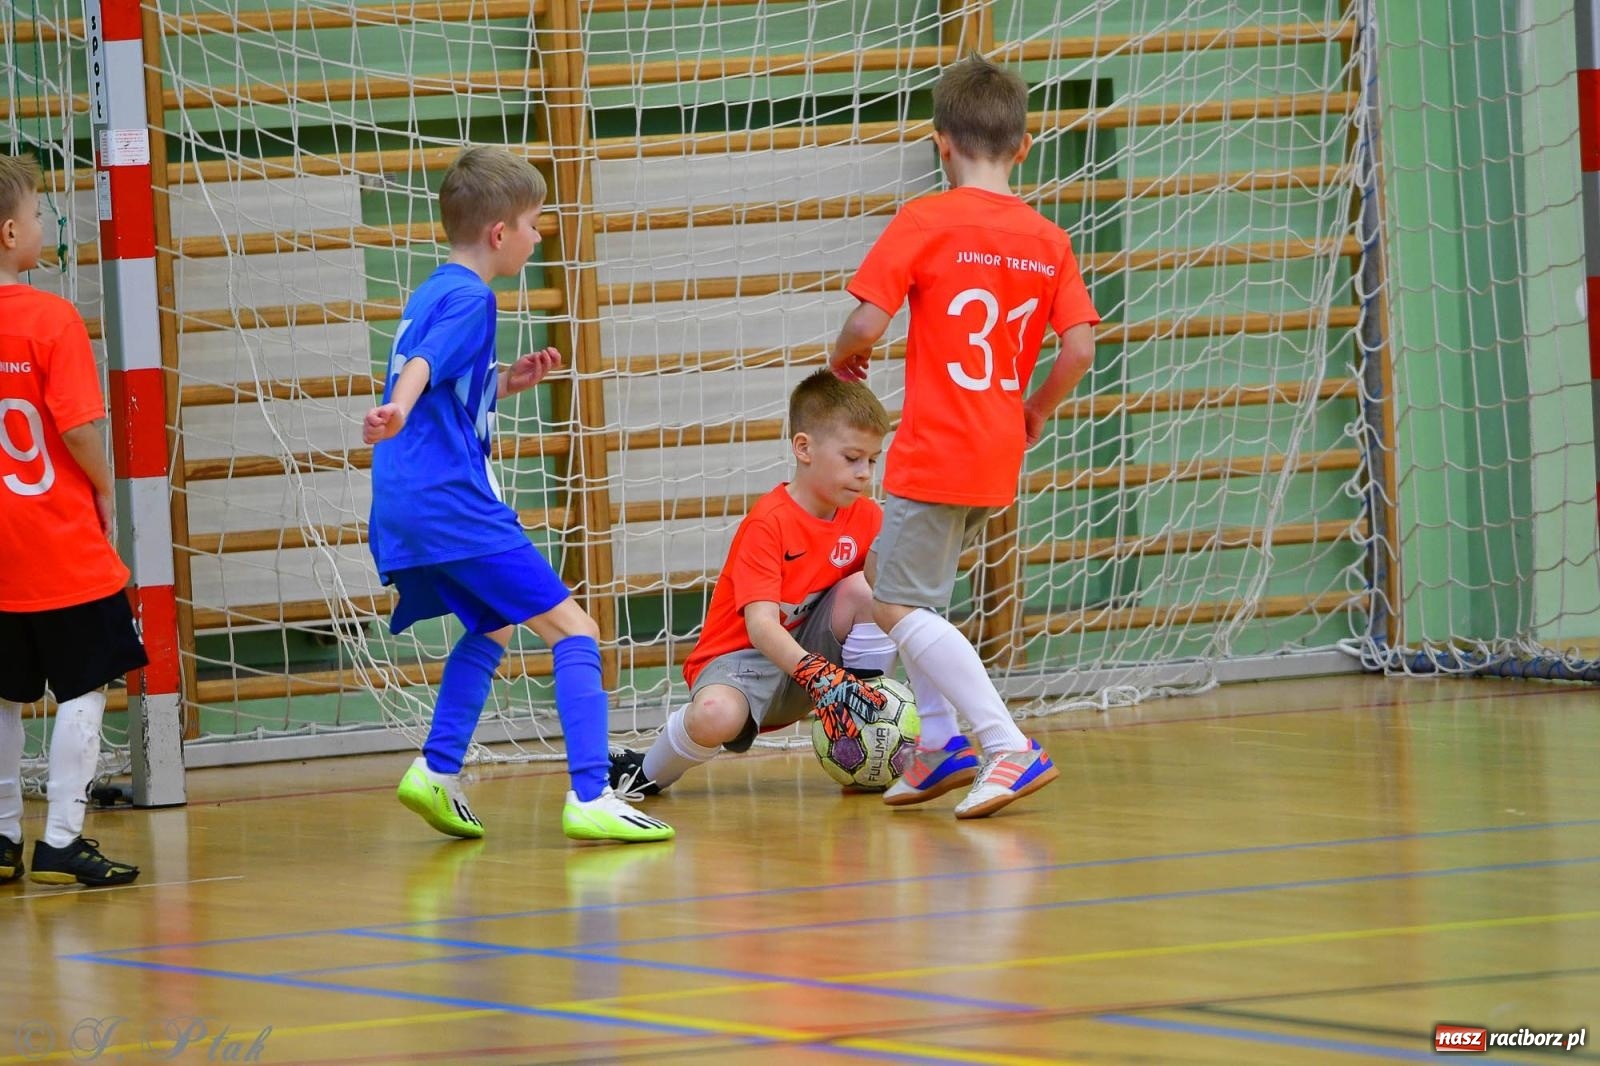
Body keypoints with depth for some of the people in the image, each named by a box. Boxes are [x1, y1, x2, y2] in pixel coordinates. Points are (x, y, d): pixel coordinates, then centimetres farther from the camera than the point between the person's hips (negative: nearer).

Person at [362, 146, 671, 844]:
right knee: (573, 631, -8)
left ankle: (437, 772, 18)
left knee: (494, 627, 29)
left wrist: (502, 382, 24)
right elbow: (420, 366, -27)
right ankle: (590, 798, -19)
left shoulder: (431, 293, 20)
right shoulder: (469, 298, -8)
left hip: (404, 514, 10)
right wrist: (398, 411, -46)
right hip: (453, 504, -10)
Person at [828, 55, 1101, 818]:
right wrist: (1035, 412, 16)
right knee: (888, 577, 23)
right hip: (1000, 460, 7)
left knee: (901, 607, -2)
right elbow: (1080, 349, -1)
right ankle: (939, 744, 18)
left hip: (934, 453, -7)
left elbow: (867, 323, -15)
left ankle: (1009, 747, -13)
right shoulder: (1048, 240, 3)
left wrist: (842, 356, 7)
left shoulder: (925, 223, -11)